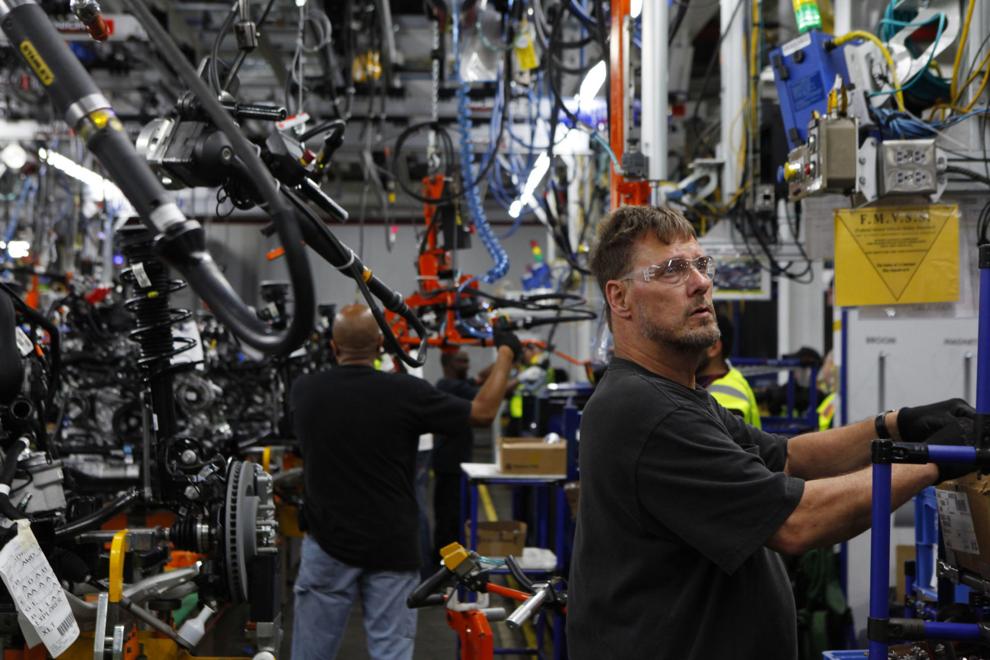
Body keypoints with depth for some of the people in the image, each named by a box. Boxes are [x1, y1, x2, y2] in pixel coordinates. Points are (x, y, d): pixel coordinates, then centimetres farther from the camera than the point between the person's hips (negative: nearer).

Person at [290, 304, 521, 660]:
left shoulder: (303, 391, -5)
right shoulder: (406, 392, -13)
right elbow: (483, 412, -1)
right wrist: (506, 352, 14)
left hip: (328, 545, 2)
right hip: (391, 549, -2)